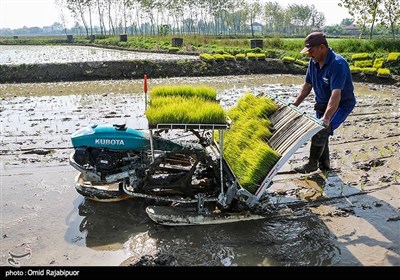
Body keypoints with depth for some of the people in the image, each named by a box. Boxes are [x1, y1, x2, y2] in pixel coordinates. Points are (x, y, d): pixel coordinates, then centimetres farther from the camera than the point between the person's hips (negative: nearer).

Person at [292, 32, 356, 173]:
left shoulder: (338, 64, -30)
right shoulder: (314, 62, -5)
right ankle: (324, 163, 34)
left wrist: (326, 118, -48)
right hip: (323, 104, 8)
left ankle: (312, 163, -6)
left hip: (341, 105, -8)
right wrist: (295, 104, 2)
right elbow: (308, 85, 7)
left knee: (321, 130, -23)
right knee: (321, 133, 15)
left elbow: (336, 94, -40)